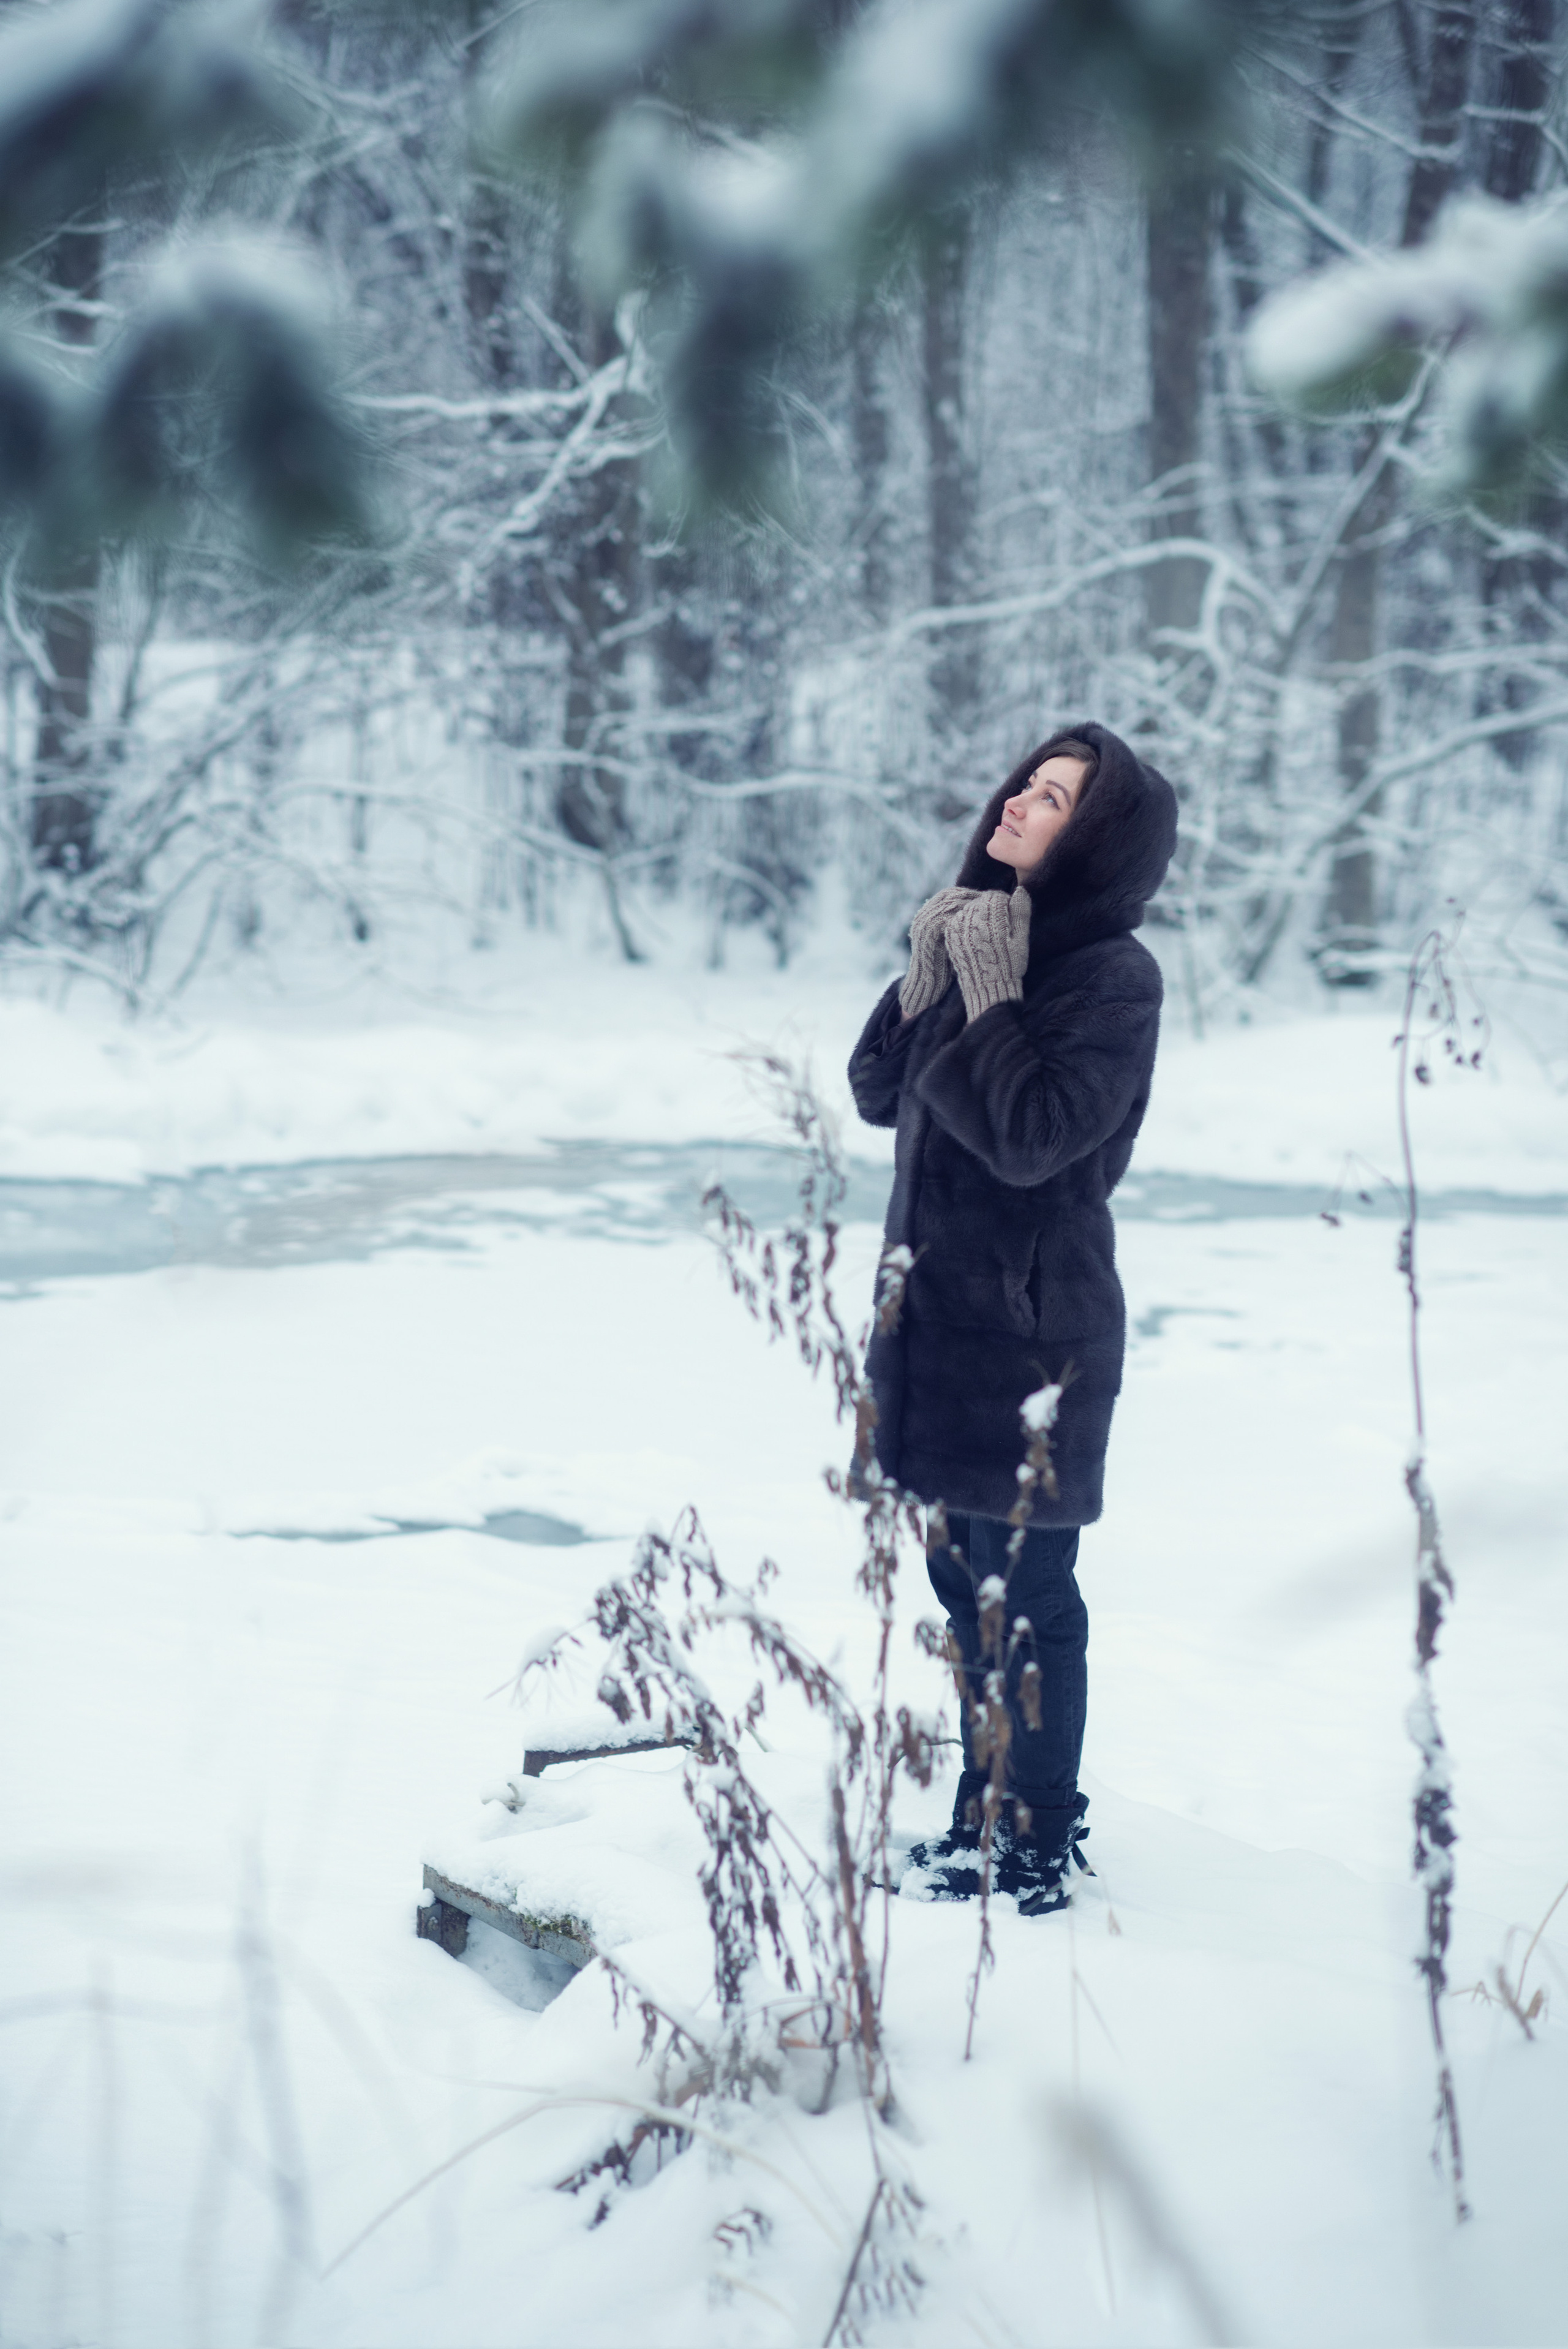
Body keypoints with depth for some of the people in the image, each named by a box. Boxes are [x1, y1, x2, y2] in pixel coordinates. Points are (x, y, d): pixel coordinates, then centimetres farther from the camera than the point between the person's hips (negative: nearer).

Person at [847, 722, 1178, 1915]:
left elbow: (1029, 1138, -23)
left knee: (1027, 1596, -1)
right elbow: (877, 1093, 7)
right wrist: (926, 980, -7)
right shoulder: (979, 932, 10)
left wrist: (991, 992, -20)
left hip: (1032, 1326, -8)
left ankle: (1040, 1850, 9)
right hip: (941, 1311, 8)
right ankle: (993, 1812, 30)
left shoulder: (1114, 978, -14)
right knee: (965, 1580, 17)